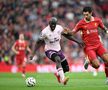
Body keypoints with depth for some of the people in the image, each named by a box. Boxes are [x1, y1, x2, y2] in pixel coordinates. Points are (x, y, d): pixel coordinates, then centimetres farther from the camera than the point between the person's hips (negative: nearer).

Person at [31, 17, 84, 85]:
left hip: (58, 49, 6)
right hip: (49, 50, -6)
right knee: (58, 59, -37)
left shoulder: (59, 28, -8)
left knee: (66, 68, 4)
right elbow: (39, 43, -11)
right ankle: (62, 78, -47)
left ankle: (58, 74, 37)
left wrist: (78, 42, 5)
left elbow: (67, 35, 7)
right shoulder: (45, 32, -20)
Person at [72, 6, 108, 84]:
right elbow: (73, 32, -6)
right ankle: (89, 62, 18)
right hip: (88, 47, -4)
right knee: (96, 65, -18)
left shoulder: (97, 20, 2)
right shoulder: (81, 23, -7)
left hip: (98, 45, 4)